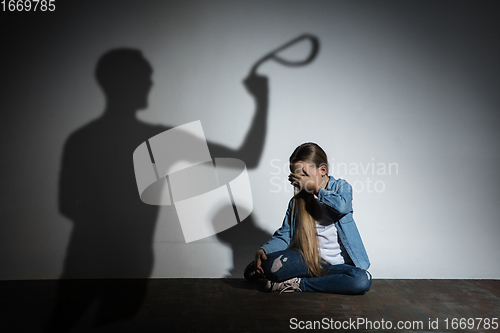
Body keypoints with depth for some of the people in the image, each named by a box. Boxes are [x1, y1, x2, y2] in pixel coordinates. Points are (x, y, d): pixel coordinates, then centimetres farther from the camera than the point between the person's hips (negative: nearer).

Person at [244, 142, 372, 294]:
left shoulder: (341, 187, 3)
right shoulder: (296, 201, 10)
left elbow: (342, 206, -22)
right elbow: (284, 236, 7)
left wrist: (314, 188, -16)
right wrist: (263, 250, -12)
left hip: (338, 263, 2)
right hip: (307, 262, -1)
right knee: (273, 265, -34)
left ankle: (299, 284, -20)